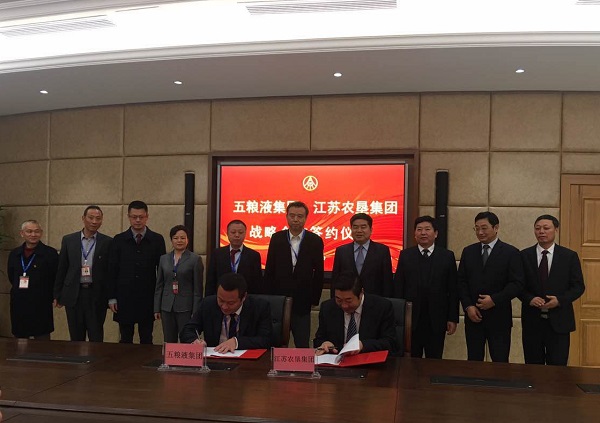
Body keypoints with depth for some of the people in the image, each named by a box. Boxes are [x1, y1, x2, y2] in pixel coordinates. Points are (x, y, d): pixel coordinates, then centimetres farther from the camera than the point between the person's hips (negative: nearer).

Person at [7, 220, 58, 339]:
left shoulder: (50, 253, -6)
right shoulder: (14, 254, 9)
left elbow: (58, 278, -4)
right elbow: (11, 277, 20)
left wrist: (49, 296, -1)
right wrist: (20, 290, 14)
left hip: (41, 306, -4)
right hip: (18, 306, 5)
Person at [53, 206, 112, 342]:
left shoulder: (108, 242, 0)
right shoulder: (68, 240, 6)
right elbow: (61, 269, 9)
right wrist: (57, 295, 8)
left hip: (97, 296, -2)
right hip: (73, 294, 2)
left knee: (96, 339, 2)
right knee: (76, 338, 10)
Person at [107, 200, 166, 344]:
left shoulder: (157, 240, 1)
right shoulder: (119, 240, 3)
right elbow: (112, 271, 4)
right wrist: (112, 298, 0)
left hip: (148, 299, 0)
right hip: (124, 298, 1)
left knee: (146, 340, 7)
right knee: (125, 340, 8)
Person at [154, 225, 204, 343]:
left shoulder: (195, 259, -3)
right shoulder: (164, 259, 9)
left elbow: (198, 288, -4)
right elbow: (159, 285, 12)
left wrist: (196, 312, -8)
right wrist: (156, 308, 8)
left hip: (186, 307, -4)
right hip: (167, 307, 4)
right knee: (169, 342, 8)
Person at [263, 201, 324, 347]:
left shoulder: (315, 241, -1)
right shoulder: (276, 238, 3)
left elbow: (319, 273, 1)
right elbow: (269, 270, 4)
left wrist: (315, 299, -1)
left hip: (302, 302, -1)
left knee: (302, 344, 4)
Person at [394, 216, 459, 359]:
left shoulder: (447, 256, 3)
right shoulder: (405, 255, 4)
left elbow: (453, 290, 2)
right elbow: (397, 287, 3)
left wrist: (453, 318, -1)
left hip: (437, 320, 0)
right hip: (410, 319, 0)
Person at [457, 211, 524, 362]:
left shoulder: (511, 252, -1)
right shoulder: (468, 252, 10)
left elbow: (517, 283, -6)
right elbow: (461, 282, 8)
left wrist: (495, 300, -16)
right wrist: (468, 306, -5)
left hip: (499, 317, -3)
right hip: (473, 316, 3)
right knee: (474, 362, 7)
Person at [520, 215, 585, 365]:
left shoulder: (570, 256, 2)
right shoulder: (524, 255, 3)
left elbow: (579, 286, 2)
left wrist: (560, 300, -14)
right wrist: (529, 299, -13)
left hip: (559, 320, -1)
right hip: (532, 320, 1)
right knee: (533, 368, 8)